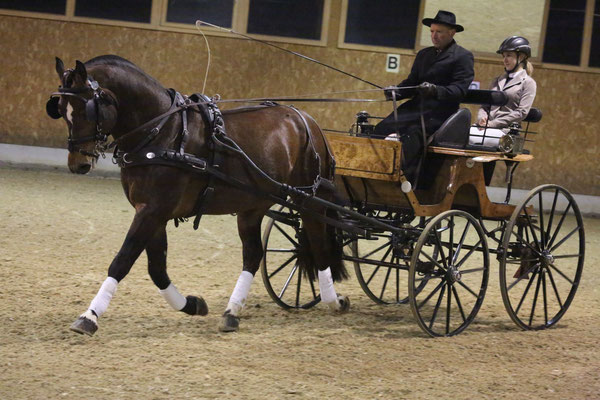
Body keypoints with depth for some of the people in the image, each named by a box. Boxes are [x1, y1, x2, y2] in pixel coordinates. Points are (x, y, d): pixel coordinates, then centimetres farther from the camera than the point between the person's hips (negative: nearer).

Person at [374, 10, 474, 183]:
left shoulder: (463, 56, 0)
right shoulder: (423, 55, 23)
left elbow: (460, 89, -10)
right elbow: (411, 82, 22)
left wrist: (436, 91, -28)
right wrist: (396, 91, -1)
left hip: (440, 112, -7)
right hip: (416, 107, 7)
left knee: (412, 135, -32)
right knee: (381, 129, -15)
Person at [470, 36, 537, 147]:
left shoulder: (528, 83, 5)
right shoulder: (497, 81, 24)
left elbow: (522, 113, -6)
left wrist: (493, 123, -12)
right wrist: (481, 118, -4)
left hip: (505, 130, -5)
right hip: (485, 127, 5)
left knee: (470, 139, -32)